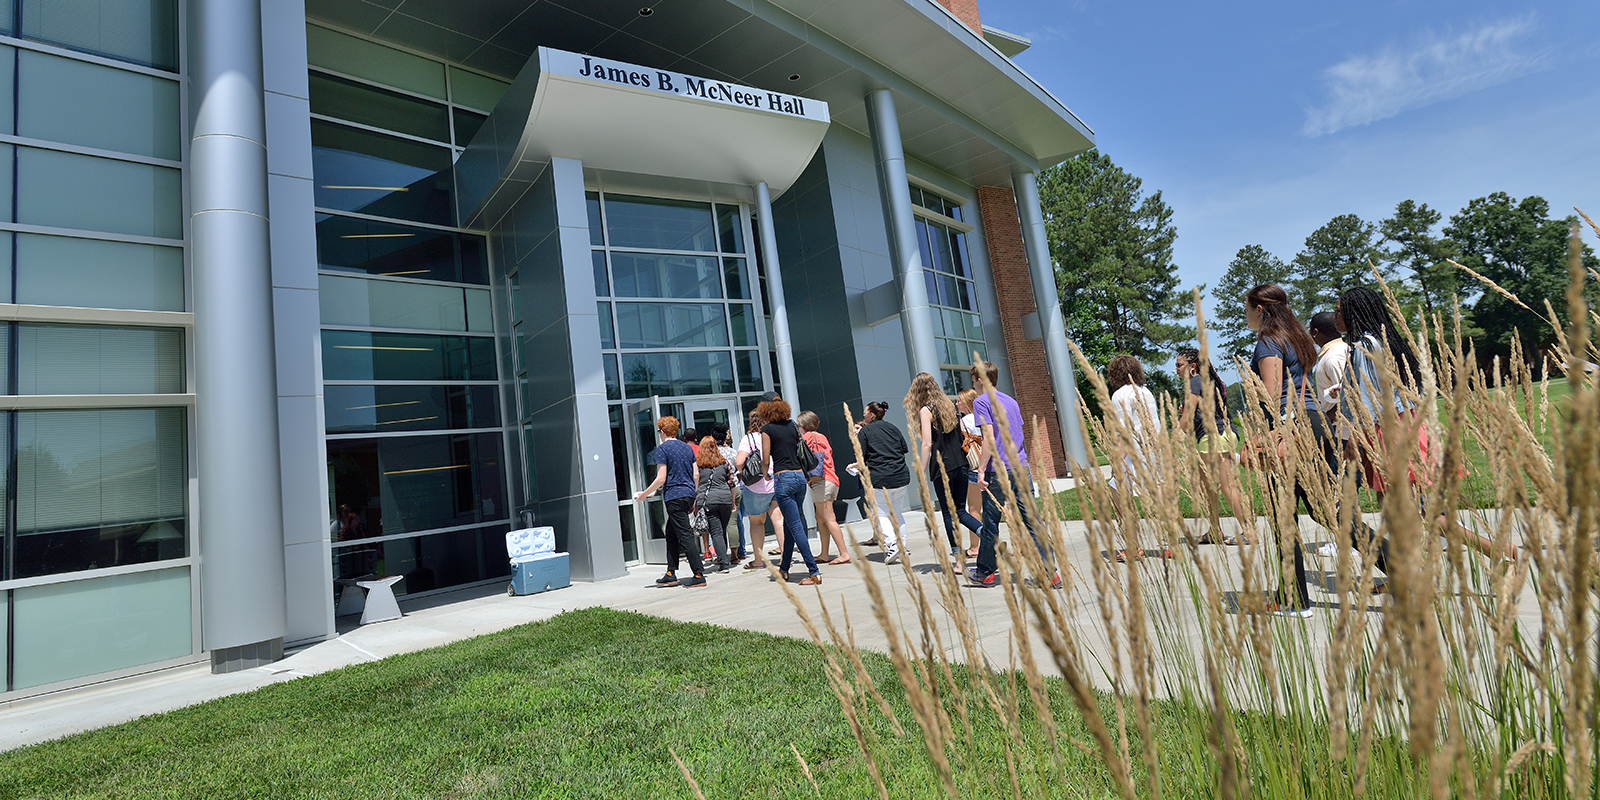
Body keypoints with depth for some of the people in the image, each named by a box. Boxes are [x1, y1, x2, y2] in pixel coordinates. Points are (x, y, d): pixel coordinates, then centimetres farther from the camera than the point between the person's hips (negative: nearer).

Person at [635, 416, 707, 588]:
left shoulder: (662, 448, -7)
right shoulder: (687, 447, 14)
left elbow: (661, 478, -13)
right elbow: (696, 474, 13)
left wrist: (644, 494, -2)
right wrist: (694, 499, 21)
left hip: (674, 496, -8)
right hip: (689, 494, 8)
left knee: (685, 535, -6)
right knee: (671, 532, 17)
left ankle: (699, 575, -7)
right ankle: (670, 574, 20)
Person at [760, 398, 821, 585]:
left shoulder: (767, 430, -1)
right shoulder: (793, 426, 14)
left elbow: (766, 461, -2)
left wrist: (766, 473, 16)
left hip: (783, 478, -7)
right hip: (800, 476, 7)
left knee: (795, 527, -6)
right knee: (789, 525, 17)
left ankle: (814, 573, -10)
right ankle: (784, 569, 29)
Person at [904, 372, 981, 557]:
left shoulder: (925, 410, -7)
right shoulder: (949, 405, 13)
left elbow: (927, 445, -12)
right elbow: (962, 436, 14)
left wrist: (921, 474, -9)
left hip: (942, 467, -6)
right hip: (961, 464, 6)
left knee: (948, 513, 3)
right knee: (960, 511, 13)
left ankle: (958, 556, 5)